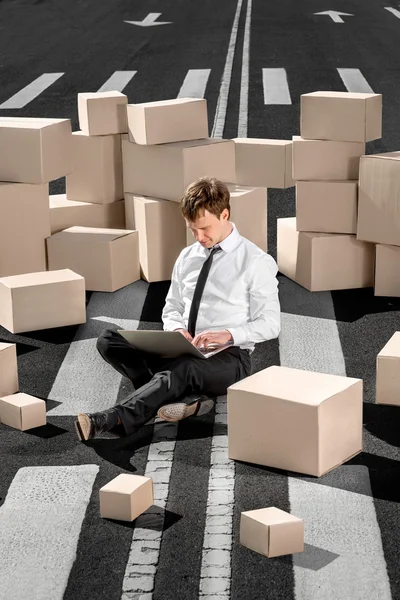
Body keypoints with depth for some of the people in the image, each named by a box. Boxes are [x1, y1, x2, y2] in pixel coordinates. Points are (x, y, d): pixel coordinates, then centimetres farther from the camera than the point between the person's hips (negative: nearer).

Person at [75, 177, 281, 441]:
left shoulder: (257, 262, -4)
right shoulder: (187, 258, 13)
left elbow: (270, 324, -5)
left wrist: (228, 334, -22)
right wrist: (176, 329, -6)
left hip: (229, 358, -6)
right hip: (181, 350, 6)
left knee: (182, 369, -41)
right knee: (108, 340, -17)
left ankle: (111, 421, -53)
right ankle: (190, 396, -30)